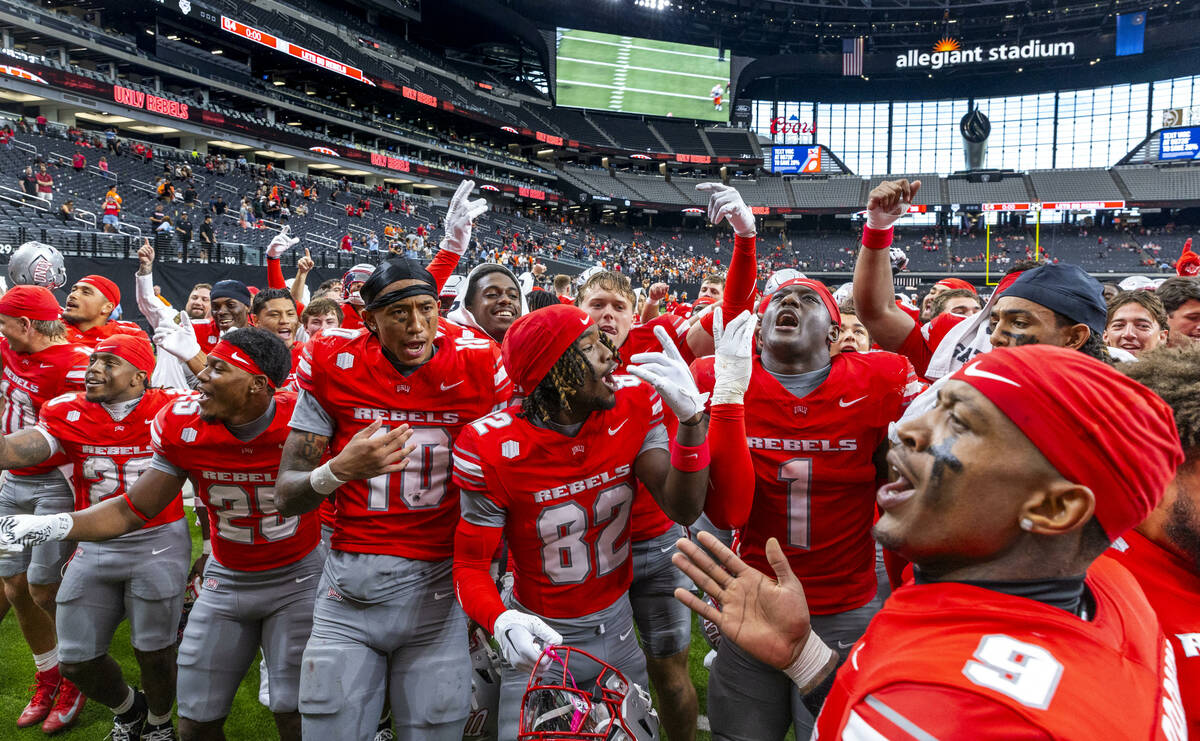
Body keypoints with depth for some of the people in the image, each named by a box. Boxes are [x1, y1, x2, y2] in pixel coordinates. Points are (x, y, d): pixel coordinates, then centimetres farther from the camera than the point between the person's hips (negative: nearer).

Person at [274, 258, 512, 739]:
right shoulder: (334, 365, -5)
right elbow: (286, 497, -2)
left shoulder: (479, 369, -5)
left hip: (440, 588, 0)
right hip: (350, 588, 1)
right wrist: (340, 470, -22)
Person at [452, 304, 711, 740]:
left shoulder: (633, 406, -14)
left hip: (617, 626, 4)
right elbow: (470, 564, -15)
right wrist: (501, 620, -37)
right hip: (540, 639, -3)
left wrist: (691, 419, -35)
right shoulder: (494, 448, -22)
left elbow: (684, 511, -20)